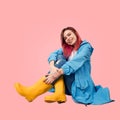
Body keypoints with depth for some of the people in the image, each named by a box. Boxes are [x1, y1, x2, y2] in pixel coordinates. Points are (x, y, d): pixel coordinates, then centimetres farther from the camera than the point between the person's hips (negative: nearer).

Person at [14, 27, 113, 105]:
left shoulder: (85, 46, -3)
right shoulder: (66, 48, 15)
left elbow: (76, 62, -22)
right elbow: (54, 54, -5)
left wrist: (58, 73, -35)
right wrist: (52, 67, -28)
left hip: (80, 82, -5)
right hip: (67, 80, 5)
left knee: (61, 62, -26)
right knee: (59, 58, -16)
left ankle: (33, 91, -34)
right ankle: (59, 94, -32)